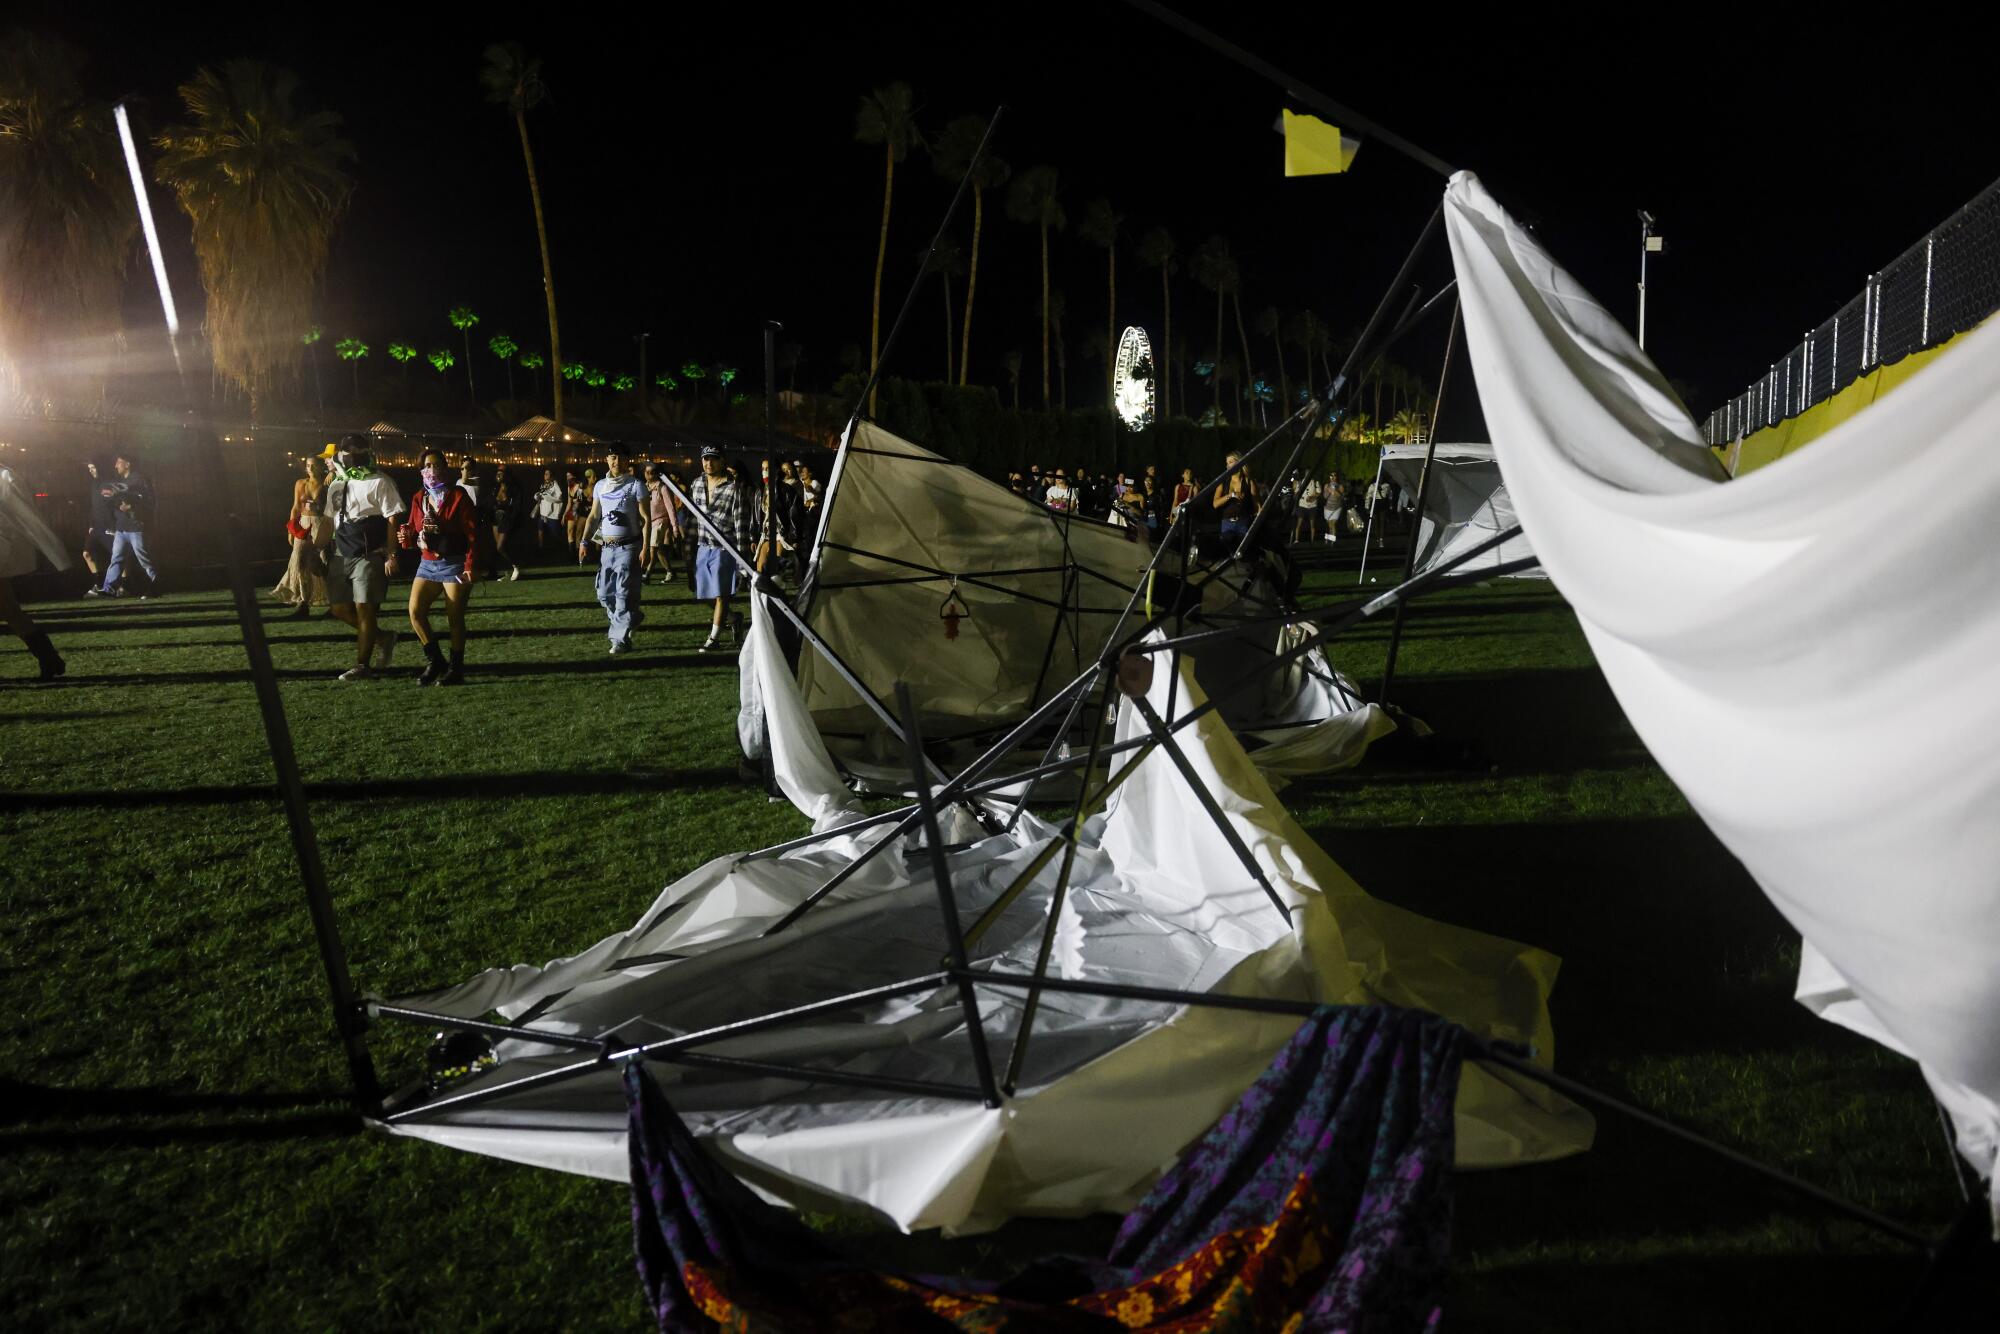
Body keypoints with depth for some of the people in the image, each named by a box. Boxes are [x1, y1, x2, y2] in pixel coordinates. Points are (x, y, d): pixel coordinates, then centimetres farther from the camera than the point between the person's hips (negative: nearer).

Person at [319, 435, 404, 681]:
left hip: (369, 557, -7)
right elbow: (329, 520, 21)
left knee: (364, 608, -6)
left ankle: (361, 665, 1)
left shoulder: (379, 483, -6)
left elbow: (393, 520, -10)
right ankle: (382, 637, 23)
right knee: (339, 608, 5)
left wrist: (391, 555, -14)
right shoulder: (335, 485, 14)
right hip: (340, 557, 7)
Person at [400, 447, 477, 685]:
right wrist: (406, 536, -7)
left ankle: (456, 669, 10)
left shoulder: (458, 496, -6)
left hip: (454, 564, -5)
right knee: (415, 611, -8)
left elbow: (472, 533, -9)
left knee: (454, 618, 0)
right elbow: (413, 531, 17)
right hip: (427, 564, 5)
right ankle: (434, 661, 6)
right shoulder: (419, 498, 10)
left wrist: (470, 566, -15)